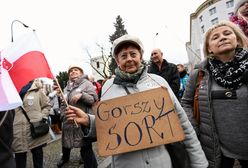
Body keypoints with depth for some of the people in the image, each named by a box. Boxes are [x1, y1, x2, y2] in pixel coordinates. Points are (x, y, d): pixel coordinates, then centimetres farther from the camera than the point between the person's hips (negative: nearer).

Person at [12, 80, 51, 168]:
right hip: (18, 131, 1)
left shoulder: (38, 90, 3)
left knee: (37, 152, 13)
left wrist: (42, 117, -3)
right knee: (20, 155, 11)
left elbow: (47, 105, 9)